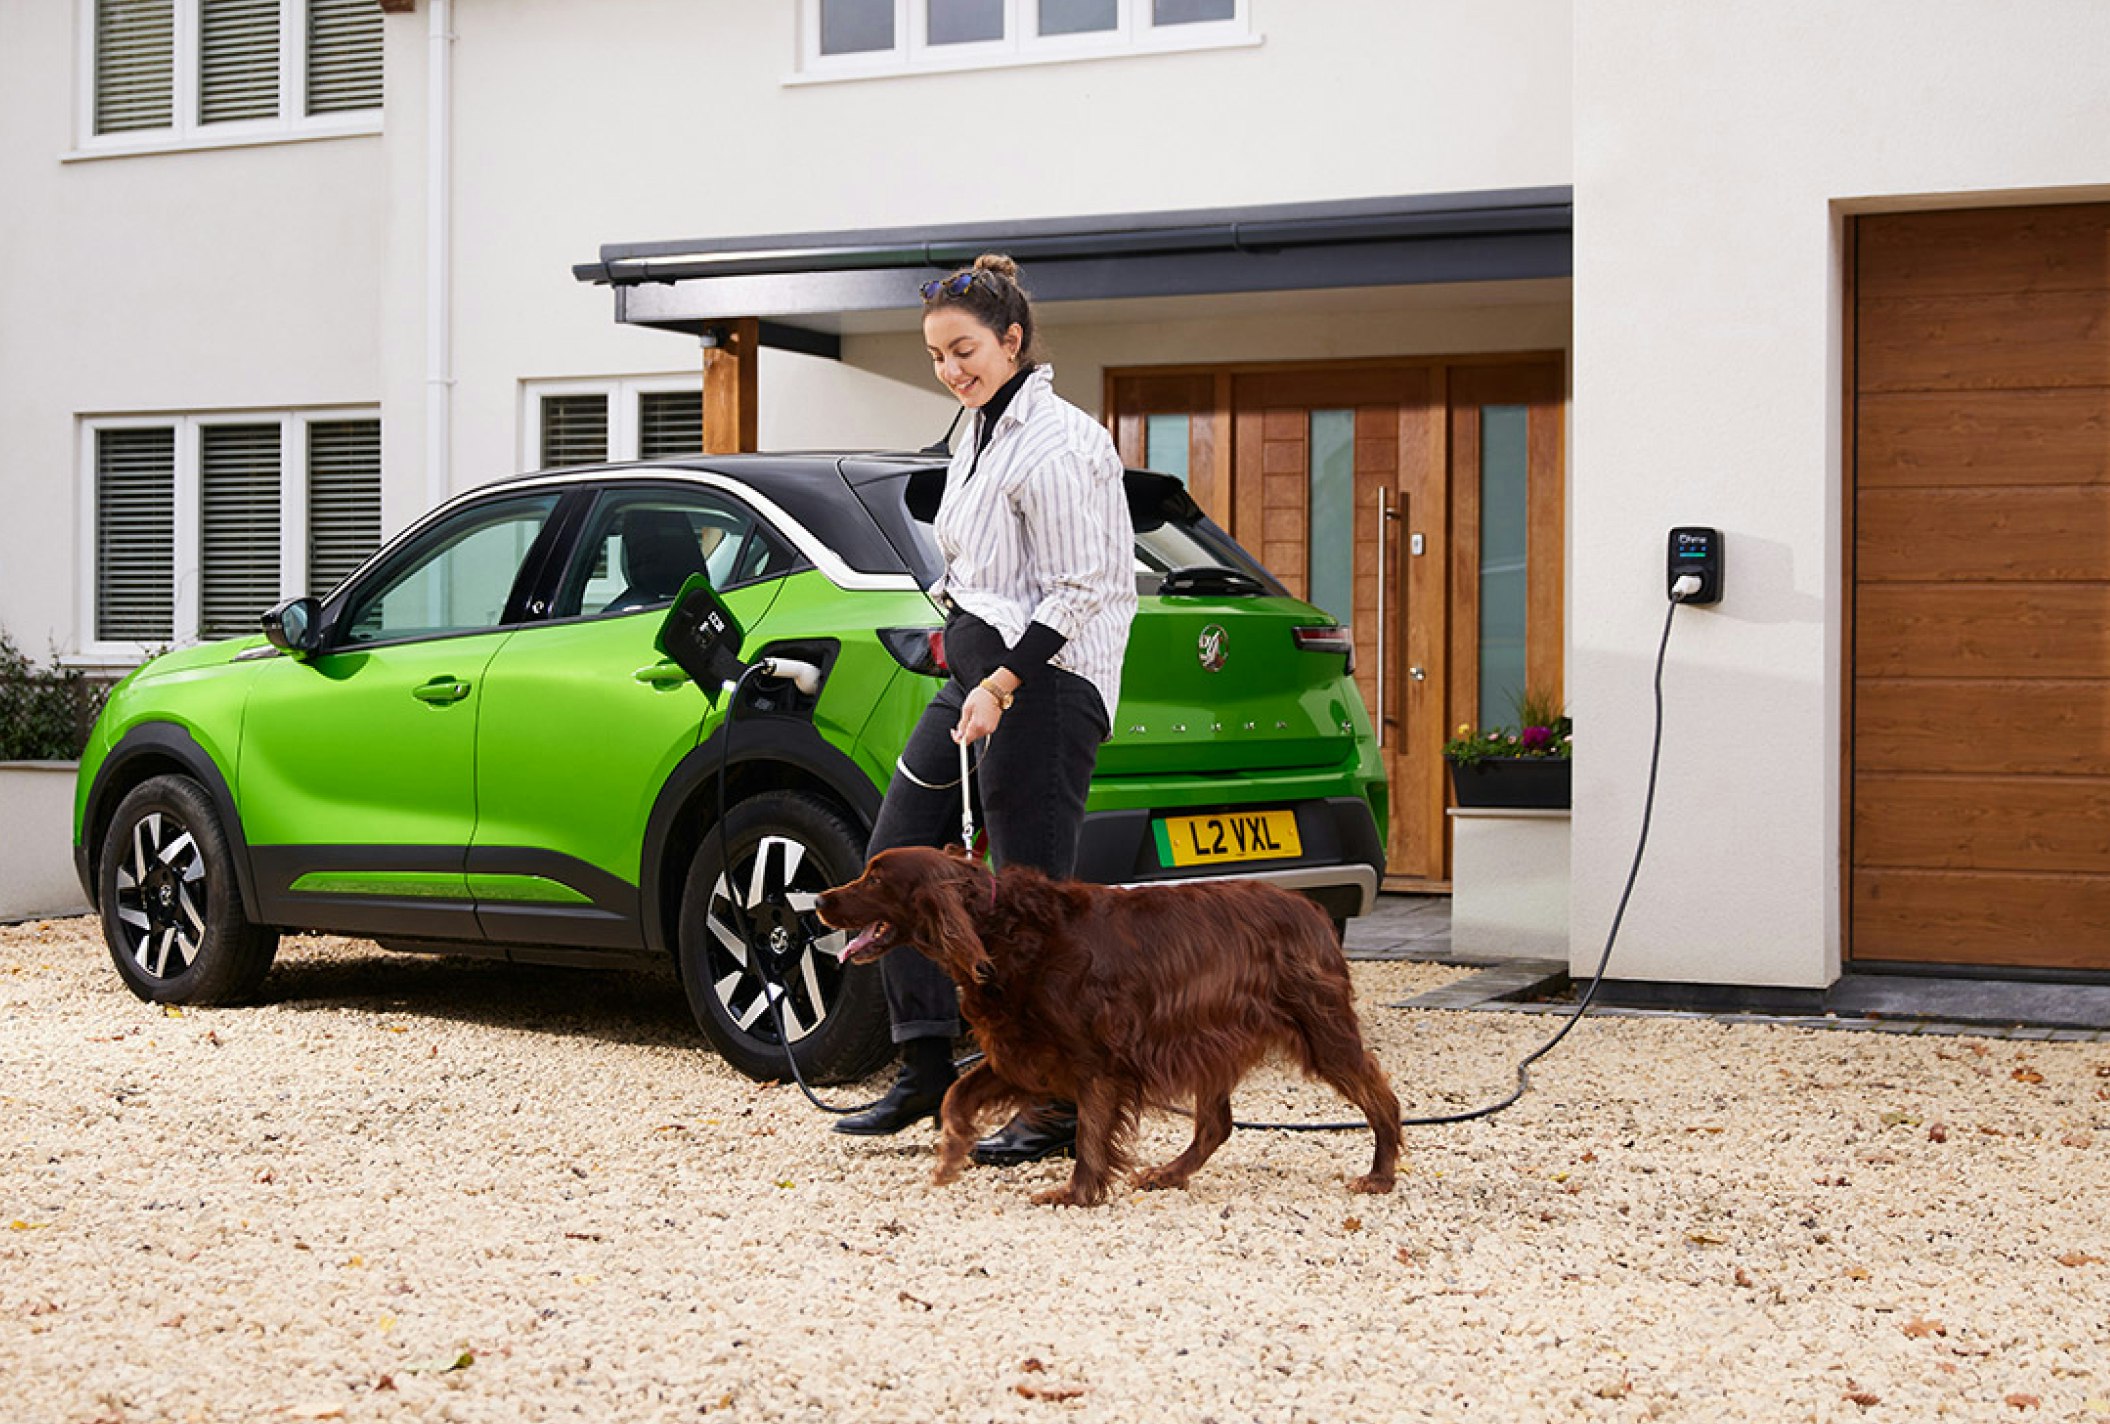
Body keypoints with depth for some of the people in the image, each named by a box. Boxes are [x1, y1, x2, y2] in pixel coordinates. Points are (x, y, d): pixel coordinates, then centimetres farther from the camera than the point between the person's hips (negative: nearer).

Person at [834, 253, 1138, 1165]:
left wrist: (1002, 685, -22)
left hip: (1043, 682, -10)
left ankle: (1063, 1108, 6)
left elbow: (1078, 594, -18)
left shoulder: (1056, 443, -14)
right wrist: (976, 676, 18)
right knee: (895, 858, 9)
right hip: (976, 672, 10)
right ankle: (926, 1071, 17)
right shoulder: (981, 437, 16)